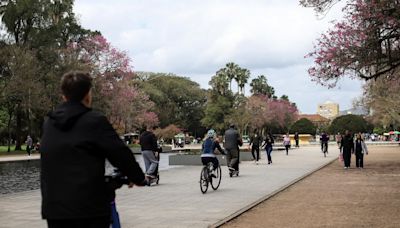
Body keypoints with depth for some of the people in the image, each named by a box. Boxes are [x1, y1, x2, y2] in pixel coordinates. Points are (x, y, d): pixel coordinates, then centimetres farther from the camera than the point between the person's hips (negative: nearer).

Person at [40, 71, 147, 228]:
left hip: (53, 209, 6)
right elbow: (121, 154, -10)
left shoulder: (49, 123, 8)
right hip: (89, 209, -5)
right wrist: (138, 178, 7)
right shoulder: (95, 121, -11)